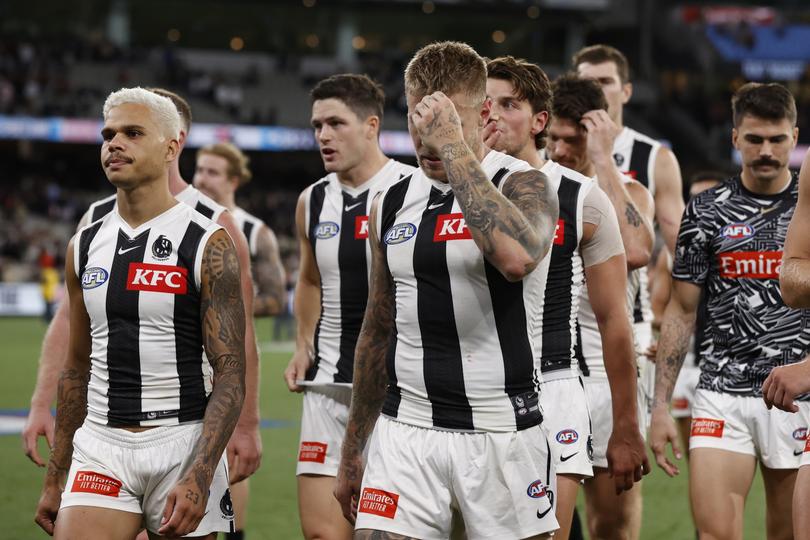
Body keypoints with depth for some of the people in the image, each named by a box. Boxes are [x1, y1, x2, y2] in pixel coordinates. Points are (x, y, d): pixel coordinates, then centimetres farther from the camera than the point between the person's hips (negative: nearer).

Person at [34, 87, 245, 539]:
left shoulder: (209, 244, -5)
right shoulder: (85, 245, 11)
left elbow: (231, 377, -9)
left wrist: (198, 479, -20)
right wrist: (55, 480, 16)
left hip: (183, 445, -4)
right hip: (100, 447, 4)